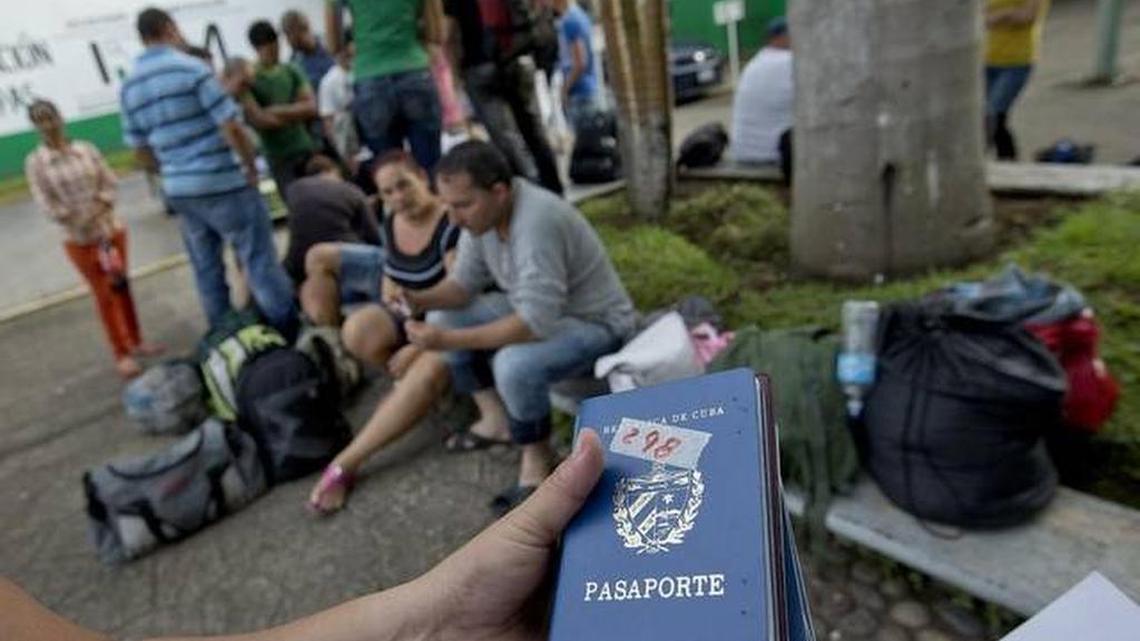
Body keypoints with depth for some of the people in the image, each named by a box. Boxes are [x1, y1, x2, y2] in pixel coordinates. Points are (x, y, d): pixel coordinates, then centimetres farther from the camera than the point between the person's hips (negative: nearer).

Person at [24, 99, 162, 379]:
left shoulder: (87, 149, -1)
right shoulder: (35, 162, -8)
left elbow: (109, 181, -1)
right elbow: (46, 203, -10)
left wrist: (101, 207, -15)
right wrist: (79, 223, -17)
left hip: (112, 228, 2)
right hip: (79, 240, -2)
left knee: (122, 286, 12)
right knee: (103, 294, 5)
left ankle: (135, 342, 27)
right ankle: (121, 354, 15)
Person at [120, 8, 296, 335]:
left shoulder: (129, 86, 9)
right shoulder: (191, 68, -11)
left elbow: (141, 152, 12)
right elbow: (231, 128, -16)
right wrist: (251, 166, -3)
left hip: (179, 190, 7)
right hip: (222, 183, -7)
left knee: (206, 268, 15)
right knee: (260, 261, -1)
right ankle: (290, 331, 3)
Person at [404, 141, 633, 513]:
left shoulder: (537, 221, -34)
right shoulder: (481, 211, -8)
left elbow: (536, 323, -37)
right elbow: (464, 283, 1)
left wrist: (451, 340, -35)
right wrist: (420, 299, -19)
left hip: (596, 323, -8)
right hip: (535, 309, 9)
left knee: (515, 365, -35)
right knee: (441, 318, 4)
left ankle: (537, 463, -8)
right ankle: (497, 420, 10)